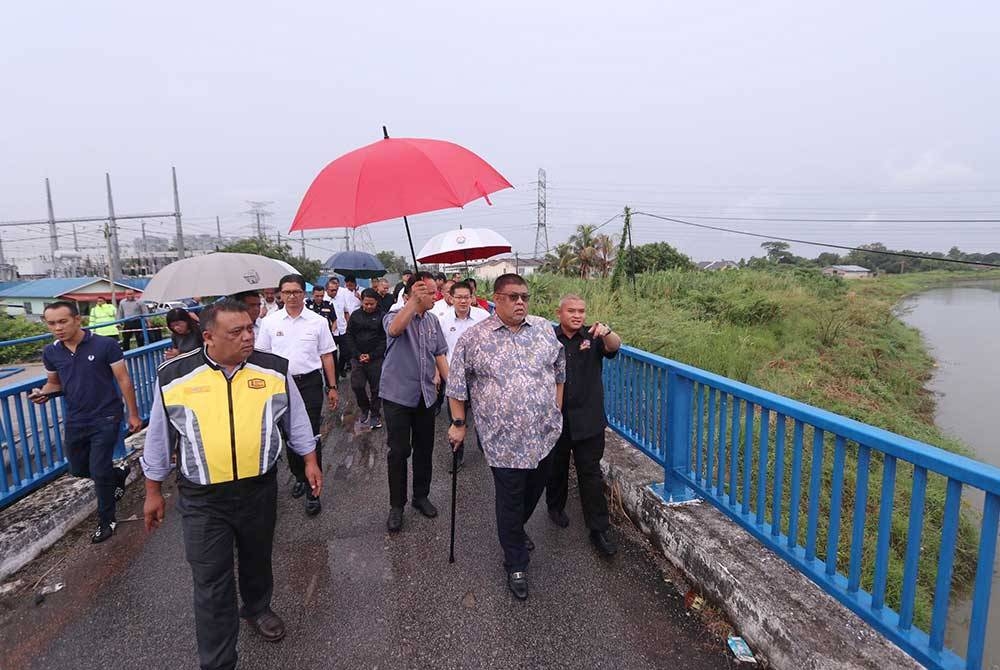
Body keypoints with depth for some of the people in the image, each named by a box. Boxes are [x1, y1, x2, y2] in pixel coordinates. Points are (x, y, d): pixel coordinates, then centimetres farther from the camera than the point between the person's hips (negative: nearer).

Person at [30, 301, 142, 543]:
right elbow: (54, 383, 15)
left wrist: (133, 414, -8)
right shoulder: (50, 353, -1)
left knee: (99, 472, -1)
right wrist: (43, 393, -9)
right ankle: (118, 473, 46)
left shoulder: (105, 345, -15)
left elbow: (123, 380, -10)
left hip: (106, 419, -5)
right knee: (78, 469, 17)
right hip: (75, 421, 6)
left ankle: (106, 520, 18)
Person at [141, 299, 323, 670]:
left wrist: (310, 461, 7)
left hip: (259, 489, 2)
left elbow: (295, 419, 6)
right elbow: (159, 439, 2)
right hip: (202, 498, -2)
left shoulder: (273, 369, -7)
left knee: (257, 560, 23)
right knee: (211, 584, 5)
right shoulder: (174, 377, -10)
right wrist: (153, 492, 8)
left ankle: (257, 608, 51)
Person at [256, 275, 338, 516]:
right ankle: (298, 476, 36)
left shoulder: (318, 322, -1)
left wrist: (332, 387, 3)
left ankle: (313, 491, 6)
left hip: (310, 383, -2)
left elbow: (327, 356, 4)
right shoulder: (269, 322, 2)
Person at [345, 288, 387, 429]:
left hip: (376, 358, -2)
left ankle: (375, 415, 19)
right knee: (357, 385, -3)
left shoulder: (382, 317, -3)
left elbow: (385, 339, -5)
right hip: (357, 357, 2)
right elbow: (349, 337, 6)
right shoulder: (355, 315, 6)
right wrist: (358, 354, -5)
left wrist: (371, 355, -11)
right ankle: (365, 409, 23)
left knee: (376, 388, 3)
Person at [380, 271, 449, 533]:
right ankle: (396, 506, 17)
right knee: (399, 451, 2)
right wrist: (414, 301, -50)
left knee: (424, 449, 14)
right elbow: (395, 329, -37)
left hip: (426, 395, 5)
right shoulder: (394, 316, -11)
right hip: (398, 395, -5)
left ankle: (421, 496, 32)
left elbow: (440, 354, 12)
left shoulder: (433, 320, 7)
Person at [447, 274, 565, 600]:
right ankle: (516, 564, 26)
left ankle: (516, 532, 50)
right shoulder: (474, 338, -8)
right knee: (510, 501, 5)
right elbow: (457, 385, 0)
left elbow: (560, 372, 13)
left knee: (534, 490, 21)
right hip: (504, 439, -4)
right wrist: (458, 423, 1)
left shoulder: (544, 329, 3)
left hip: (545, 434, 5)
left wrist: (557, 411, 13)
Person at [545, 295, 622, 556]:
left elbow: (615, 346, -24)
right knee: (556, 468, 18)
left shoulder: (593, 336, -3)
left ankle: (599, 530, 12)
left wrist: (607, 333, -46)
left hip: (588, 421, -1)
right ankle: (555, 507, 43)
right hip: (555, 419, 1)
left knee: (591, 474, 3)